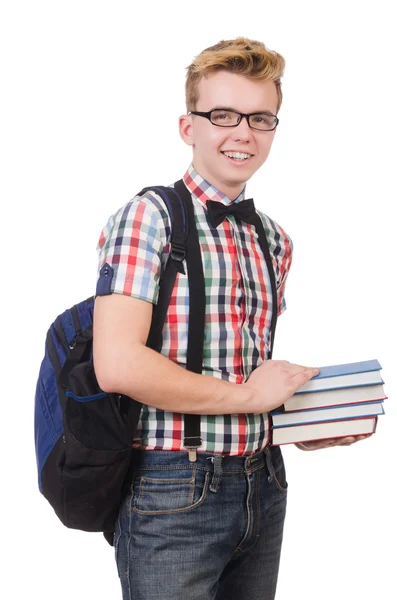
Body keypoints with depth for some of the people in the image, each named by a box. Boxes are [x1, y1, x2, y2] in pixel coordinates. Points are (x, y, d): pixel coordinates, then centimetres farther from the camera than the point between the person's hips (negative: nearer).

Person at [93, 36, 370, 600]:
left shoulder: (274, 239, 11)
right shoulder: (148, 217, -11)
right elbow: (118, 364, -23)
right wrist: (249, 394, -14)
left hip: (264, 484, 7)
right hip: (173, 494, -7)